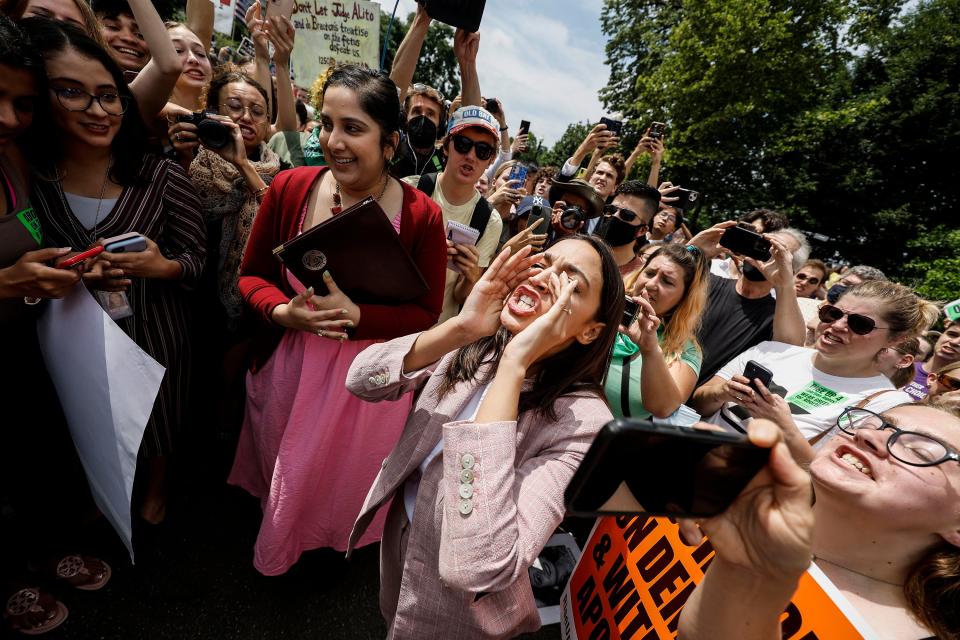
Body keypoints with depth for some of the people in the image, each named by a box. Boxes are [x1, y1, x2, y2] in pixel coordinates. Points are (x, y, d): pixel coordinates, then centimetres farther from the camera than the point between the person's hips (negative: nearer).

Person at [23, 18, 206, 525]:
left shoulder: (162, 177, -15)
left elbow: (195, 263, -9)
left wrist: (159, 267, -30)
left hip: (154, 330, -2)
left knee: (158, 420, 20)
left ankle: (156, 488, 53)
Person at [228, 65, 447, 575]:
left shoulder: (422, 215, -17)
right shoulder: (289, 188, -9)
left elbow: (426, 314, -11)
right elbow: (252, 273, 1)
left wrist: (355, 315, -27)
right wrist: (283, 312, -20)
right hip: (288, 369, 3)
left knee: (347, 487, 21)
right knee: (282, 482, 27)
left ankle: (336, 544, 57)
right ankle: (277, 543, 63)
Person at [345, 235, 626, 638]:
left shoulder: (583, 421, -30)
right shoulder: (478, 347, -12)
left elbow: (478, 566, -41)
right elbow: (361, 380, -16)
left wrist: (513, 364, -42)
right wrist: (459, 329, -32)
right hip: (398, 536, 6)